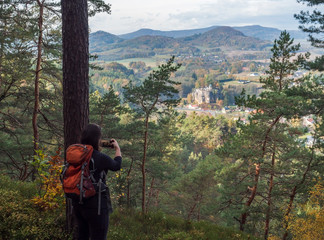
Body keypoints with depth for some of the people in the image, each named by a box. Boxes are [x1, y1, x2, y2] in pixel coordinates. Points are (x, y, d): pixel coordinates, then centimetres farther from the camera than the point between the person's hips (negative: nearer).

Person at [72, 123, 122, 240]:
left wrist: (97, 150, 17)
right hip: (95, 204, -7)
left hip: (77, 203, 7)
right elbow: (117, 166, 4)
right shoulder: (101, 158, -17)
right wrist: (118, 149, 20)